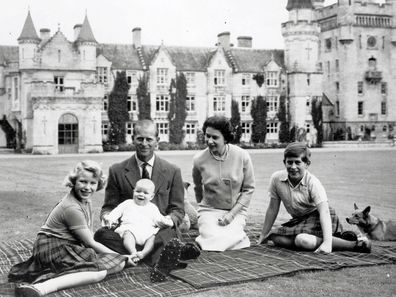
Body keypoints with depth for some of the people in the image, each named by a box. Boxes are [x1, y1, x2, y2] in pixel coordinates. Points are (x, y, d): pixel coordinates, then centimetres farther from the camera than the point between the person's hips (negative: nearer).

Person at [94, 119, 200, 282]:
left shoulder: (172, 171, 9)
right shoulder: (117, 171, 8)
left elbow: (177, 210, 11)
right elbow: (109, 206, 13)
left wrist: (168, 220, -14)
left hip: (159, 230, -1)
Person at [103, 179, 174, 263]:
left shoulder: (152, 208, 28)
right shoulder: (127, 203, 27)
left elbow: (159, 219, 17)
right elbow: (116, 212, 20)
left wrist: (165, 221, -5)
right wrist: (110, 219, 1)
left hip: (147, 231, 1)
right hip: (129, 228, -1)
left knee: (153, 237, -30)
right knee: (128, 234, -35)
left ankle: (143, 253, -48)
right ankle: (133, 252, -53)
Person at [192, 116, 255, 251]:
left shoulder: (242, 156, -10)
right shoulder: (199, 160, -7)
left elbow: (248, 189, -3)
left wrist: (232, 213, -12)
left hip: (236, 211, -1)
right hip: (209, 210, 1)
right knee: (213, 239, -28)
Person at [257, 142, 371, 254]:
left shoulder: (312, 182, -22)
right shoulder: (277, 178, -10)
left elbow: (324, 211, -31)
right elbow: (272, 209, 1)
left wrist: (327, 242, -44)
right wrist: (263, 236, 5)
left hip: (319, 218, -6)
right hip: (300, 220, 7)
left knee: (303, 240, -34)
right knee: (276, 238, -17)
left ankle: (354, 245, -26)